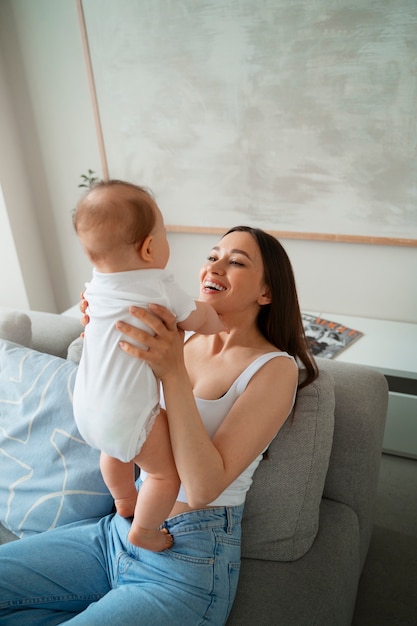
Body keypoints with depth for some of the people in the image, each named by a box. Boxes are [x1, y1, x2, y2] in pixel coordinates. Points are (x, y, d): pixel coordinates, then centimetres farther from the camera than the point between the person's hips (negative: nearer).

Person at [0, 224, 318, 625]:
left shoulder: (275, 367, -13)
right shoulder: (181, 338, 3)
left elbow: (203, 487, -21)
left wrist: (173, 372, -30)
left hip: (187, 560, -6)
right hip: (118, 530, 6)